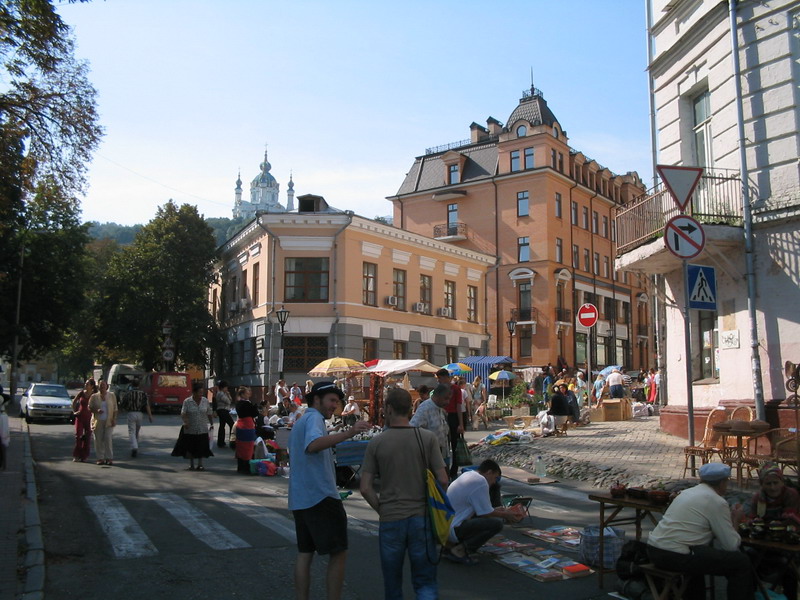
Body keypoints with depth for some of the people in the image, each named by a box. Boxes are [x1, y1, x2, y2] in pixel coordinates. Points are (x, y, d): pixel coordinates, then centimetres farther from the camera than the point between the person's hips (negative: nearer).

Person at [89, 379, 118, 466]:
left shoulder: (112, 395, 7)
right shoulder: (94, 396, 7)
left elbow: (115, 409, 8)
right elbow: (90, 407, 7)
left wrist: (114, 419, -2)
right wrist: (96, 410, -12)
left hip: (108, 421, -1)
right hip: (97, 422, 1)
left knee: (108, 439, -9)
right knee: (98, 440, 0)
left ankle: (109, 458, -3)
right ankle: (100, 458, 8)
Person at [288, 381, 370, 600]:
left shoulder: (299, 423, 20)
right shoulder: (314, 418, -11)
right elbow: (313, 444, -33)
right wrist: (348, 433, -44)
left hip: (299, 499, 10)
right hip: (320, 497, -10)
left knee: (304, 553, 11)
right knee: (338, 553, -2)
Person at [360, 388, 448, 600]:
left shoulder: (376, 443, -5)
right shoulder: (428, 438, -5)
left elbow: (365, 489, -6)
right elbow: (443, 481, -6)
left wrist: (381, 509, 8)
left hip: (390, 520, 0)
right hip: (421, 519, 0)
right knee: (425, 581, 11)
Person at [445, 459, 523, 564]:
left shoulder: (468, 474, 15)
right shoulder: (480, 482, -14)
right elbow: (485, 513, -10)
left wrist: (495, 509, 27)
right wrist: (505, 515, 6)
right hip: (453, 530, -10)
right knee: (496, 523, -15)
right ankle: (460, 550, -11)